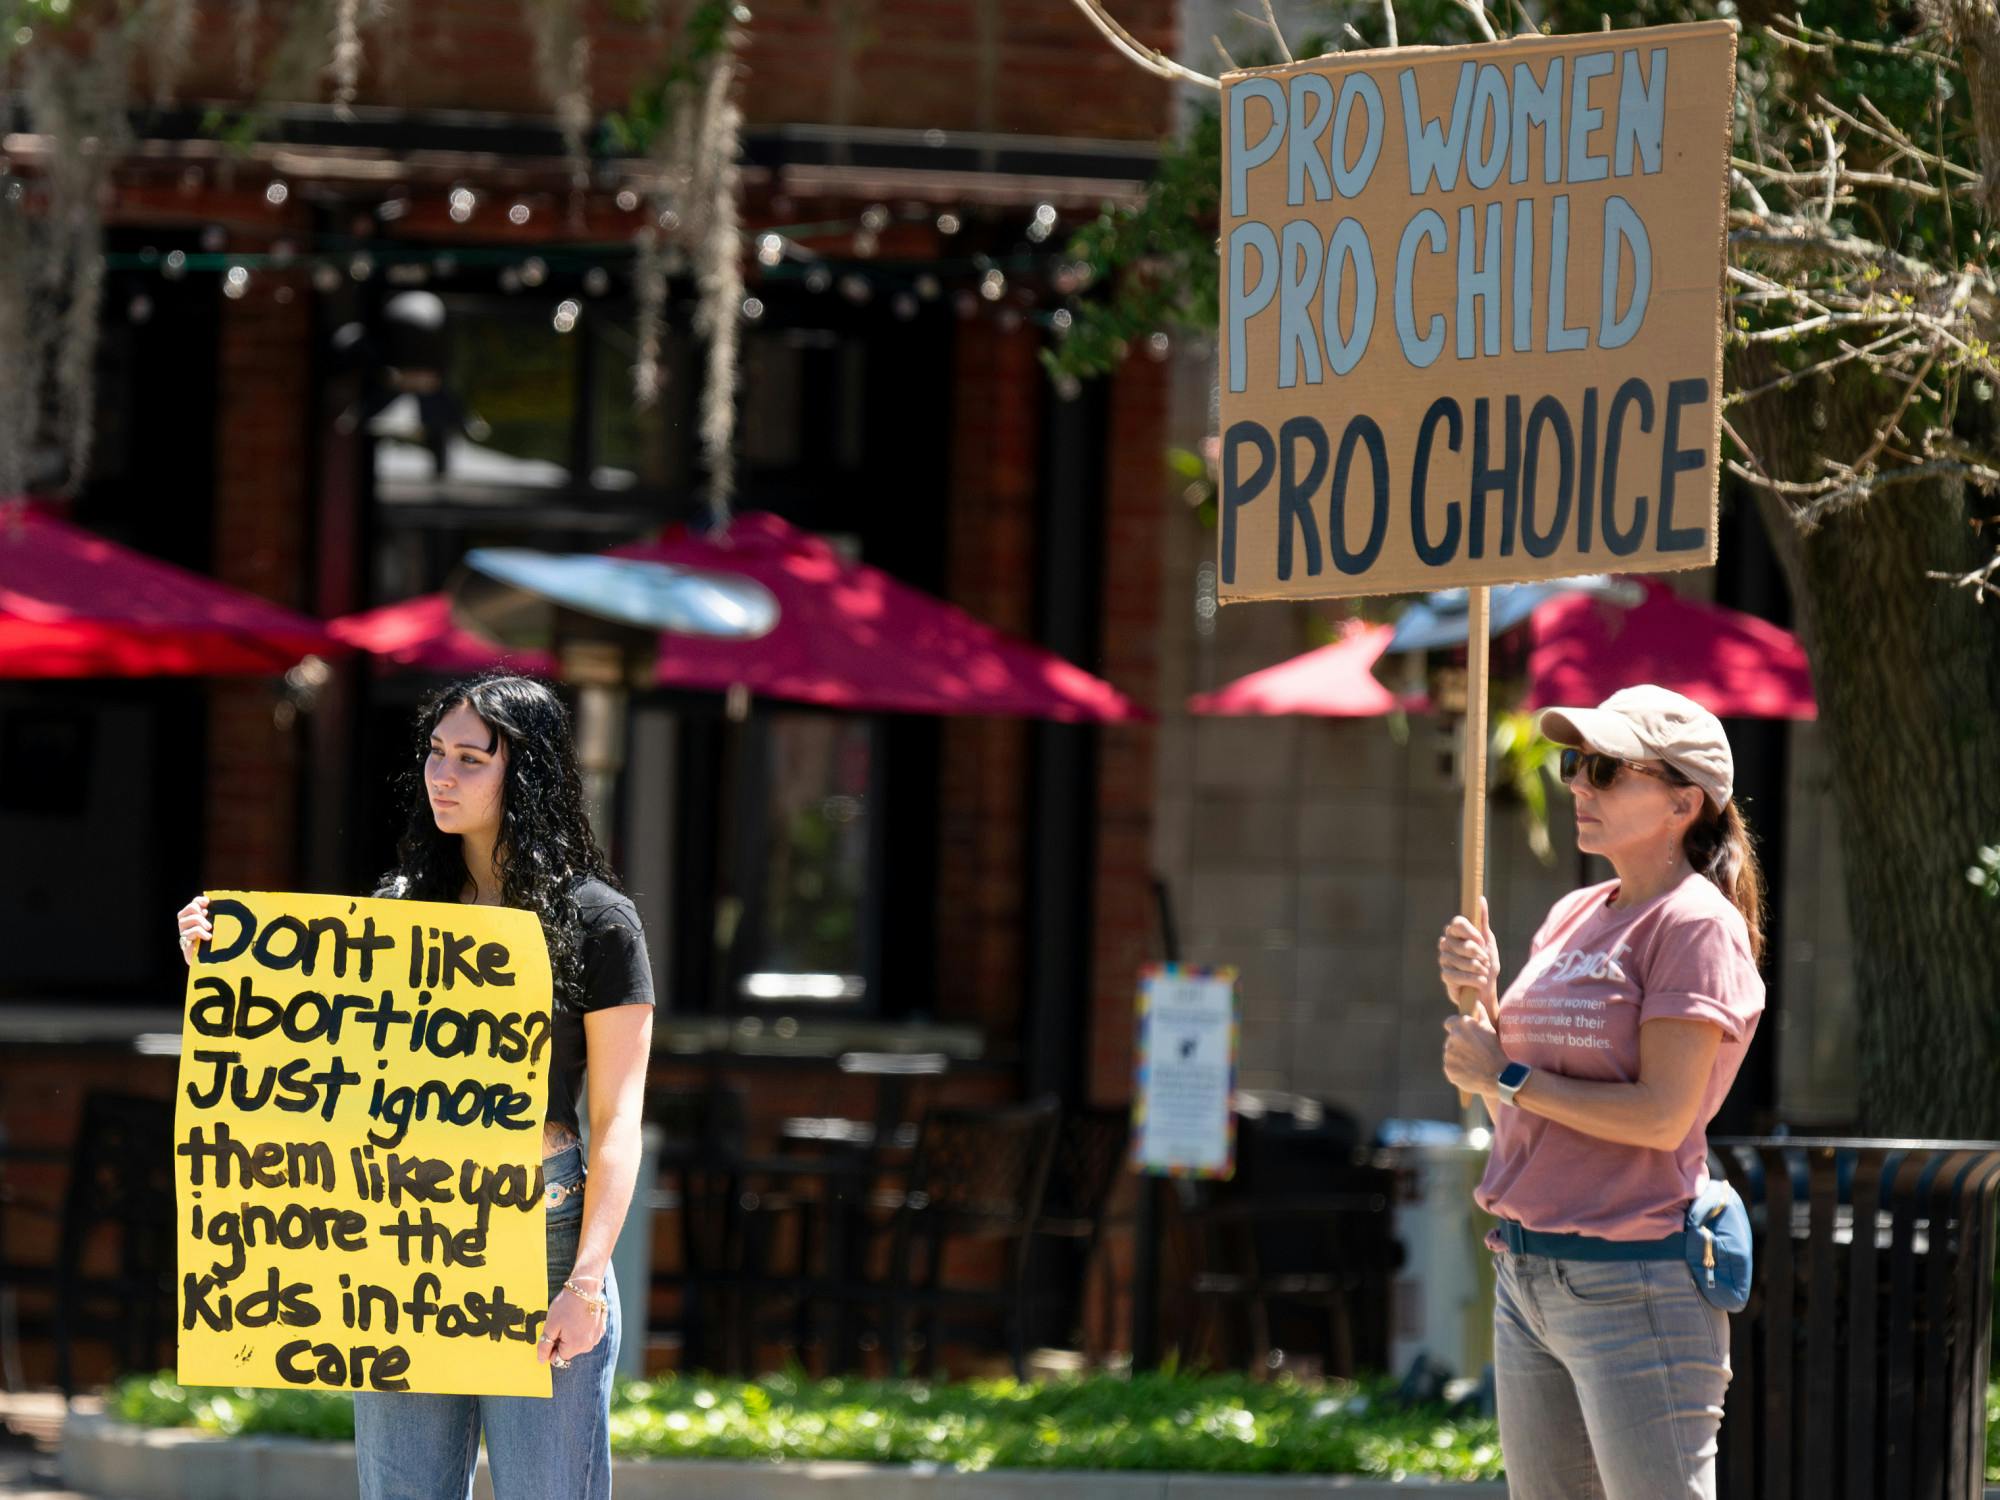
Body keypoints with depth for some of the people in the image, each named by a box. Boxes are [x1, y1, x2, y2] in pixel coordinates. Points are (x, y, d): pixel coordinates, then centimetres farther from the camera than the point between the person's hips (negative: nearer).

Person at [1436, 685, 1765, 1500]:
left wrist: (1506, 1077, -10)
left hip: (1636, 1279, -9)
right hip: (1527, 1272, 9)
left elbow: (1662, 1116, -19)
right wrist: (1481, 999, 2)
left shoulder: (1695, 925, -10)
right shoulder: (1573, 918, 15)